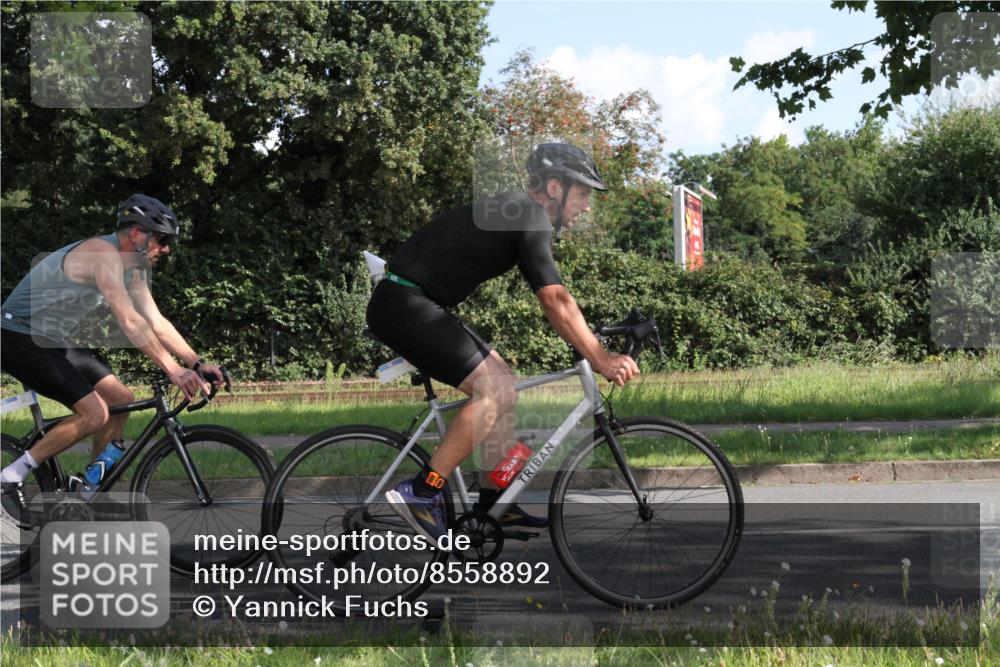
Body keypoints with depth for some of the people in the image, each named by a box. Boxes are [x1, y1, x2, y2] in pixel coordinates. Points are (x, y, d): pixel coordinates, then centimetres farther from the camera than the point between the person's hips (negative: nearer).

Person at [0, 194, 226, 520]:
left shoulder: (133, 267, 7)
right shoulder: (103, 253, -24)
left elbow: (156, 322, 8)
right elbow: (129, 321, -33)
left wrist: (197, 363, -3)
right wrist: (173, 370, -37)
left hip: (54, 341, 10)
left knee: (121, 399, 6)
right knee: (94, 414, -18)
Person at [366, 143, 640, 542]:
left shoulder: (516, 213, 17)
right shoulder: (529, 217, -14)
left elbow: (552, 297, 23)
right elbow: (555, 300, -20)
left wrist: (595, 348, 18)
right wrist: (599, 359, -19)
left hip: (415, 306, 11)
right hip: (403, 304, -11)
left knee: (503, 382, 12)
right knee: (495, 390, -15)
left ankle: (493, 505, 13)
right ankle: (421, 493, -15)